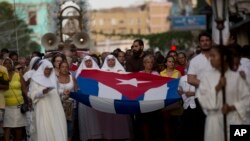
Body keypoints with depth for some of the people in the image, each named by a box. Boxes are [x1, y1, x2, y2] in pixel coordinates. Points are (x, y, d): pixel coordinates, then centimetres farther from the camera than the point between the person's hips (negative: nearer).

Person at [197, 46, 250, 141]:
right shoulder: (207, 77, 4)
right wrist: (217, 88, -13)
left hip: (234, 121, 0)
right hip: (215, 121, 0)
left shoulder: (236, 76, 2)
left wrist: (232, 108, -12)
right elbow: (202, 99, -3)